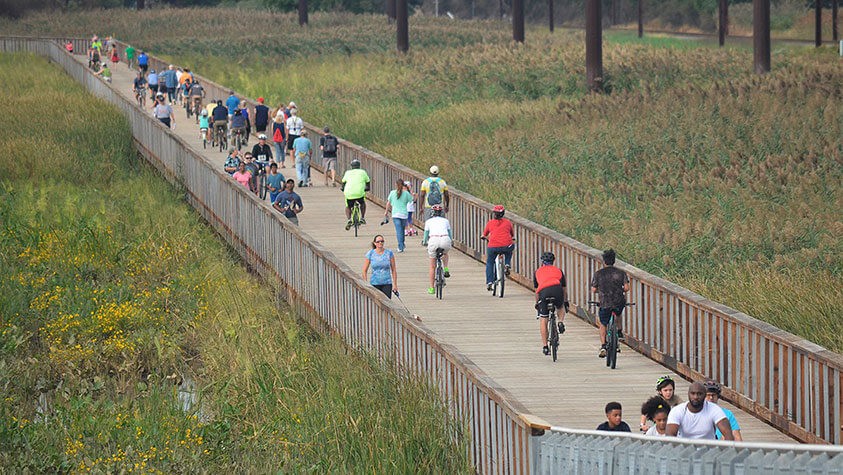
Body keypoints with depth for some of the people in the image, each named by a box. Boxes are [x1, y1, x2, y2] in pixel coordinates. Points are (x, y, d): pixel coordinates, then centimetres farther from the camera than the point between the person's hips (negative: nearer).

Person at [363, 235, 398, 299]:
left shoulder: (389, 253, 0)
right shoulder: (370, 254, -2)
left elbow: (393, 270, 5)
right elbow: (364, 271, 3)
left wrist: (395, 284, 2)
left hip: (387, 284, 0)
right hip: (375, 284, 0)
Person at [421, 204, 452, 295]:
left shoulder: (428, 222, 21)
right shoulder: (445, 221, 24)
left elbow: (426, 235, 28)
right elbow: (450, 234, 33)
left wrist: (424, 242, 50)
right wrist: (451, 241, 55)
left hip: (434, 240, -1)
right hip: (445, 240, 1)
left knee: (432, 266, 16)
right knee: (445, 253, 40)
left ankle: (431, 288, 18)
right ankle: (446, 269, 19)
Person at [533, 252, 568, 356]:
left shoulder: (537, 272, 29)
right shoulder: (558, 270, 30)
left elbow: (536, 291, 34)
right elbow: (564, 288, 36)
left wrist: (537, 304, 47)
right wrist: (566, 302, 48)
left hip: (543, 292, -1)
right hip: (557, 289, 1)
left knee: (543, 320, 8)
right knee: (560, 308, 34)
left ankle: (545, 346, 6)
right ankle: (560, 322, 7)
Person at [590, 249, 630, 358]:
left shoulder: (598, 274, -1)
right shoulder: (621, 273, 0)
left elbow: (593, 290, 0)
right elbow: (626, 288, -6)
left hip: (604, 304, -1)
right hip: (619, 303, 1)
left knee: (603, 325, 15)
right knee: (618, 314, 37)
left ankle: (603, 346, -1)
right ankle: (620, 333, 27)